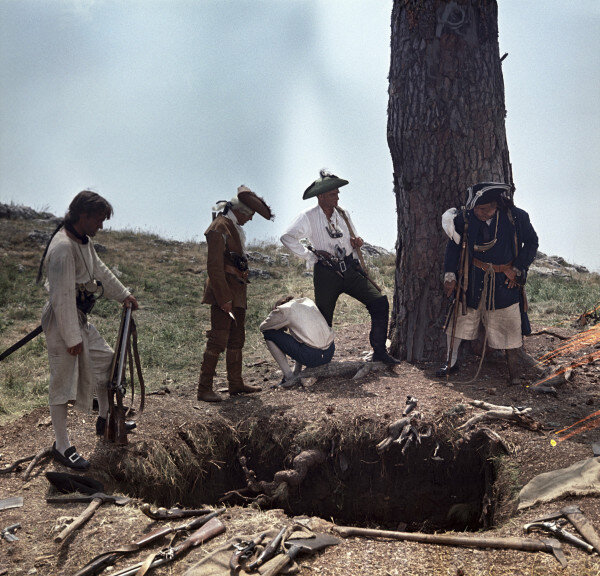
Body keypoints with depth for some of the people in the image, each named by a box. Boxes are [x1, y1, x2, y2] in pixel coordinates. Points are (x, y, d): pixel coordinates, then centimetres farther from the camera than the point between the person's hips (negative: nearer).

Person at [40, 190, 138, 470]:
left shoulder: (84, 241, 6)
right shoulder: (62, 247, -25)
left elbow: (100, 271, 25)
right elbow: (63, 297, -25)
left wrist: (124, 294, 35)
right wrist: (72, 337, -22)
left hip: (79, 318, 10)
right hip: (61, 321, -10)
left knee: (106, 361, 18)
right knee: (63, 381, -2)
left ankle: (105, 419, 35)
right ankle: (61, 446, 8)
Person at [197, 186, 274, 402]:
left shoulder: (234, 227, 16)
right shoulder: (219, 228, -15)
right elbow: (214, 267, -20)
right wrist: (224, 299, -22)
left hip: (236, 293, 10)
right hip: (223, 291, -10)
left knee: (237, 339, 15)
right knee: (218, 340, -11)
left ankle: (236, 383, 24)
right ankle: (204, 388, -7)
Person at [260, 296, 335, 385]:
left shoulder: (283, 310, 3)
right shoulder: (308, 301, 20)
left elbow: (263, 327, 17)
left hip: (311, 356, -7)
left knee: (269, 334, 6)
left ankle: (288, 377, 6)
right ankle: (297, 373, 28)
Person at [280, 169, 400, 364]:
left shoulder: (342, 214, 12)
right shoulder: (308, 217, -4)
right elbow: (287, 238, -12)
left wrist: (357, 242, 0)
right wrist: (310, 255, -12)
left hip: (349, 269, 4)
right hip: (326, 274, -4)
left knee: (380, 302, -8)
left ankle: (379, 351, -3)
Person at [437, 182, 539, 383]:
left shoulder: (516, 217, -13)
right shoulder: (467, 217, -11)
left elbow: (531, 242, 3)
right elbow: (454, 245, 4)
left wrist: (517, 269, -5)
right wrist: (449, 275, 0)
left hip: (505, 280, -1)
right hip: (474, 279, 2)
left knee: (510, 325, 2)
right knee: (458, 319, 5)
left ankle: (514, 373, 17)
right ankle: (451, 363, 24)